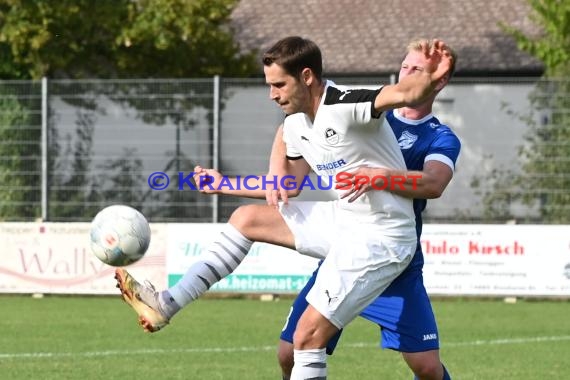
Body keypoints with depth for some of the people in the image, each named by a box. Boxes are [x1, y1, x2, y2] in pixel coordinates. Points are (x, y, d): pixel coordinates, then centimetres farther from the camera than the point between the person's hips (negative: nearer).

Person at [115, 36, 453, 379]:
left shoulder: (346, 108, -23)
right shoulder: (296, 125, 5)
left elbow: (406, 93, -40)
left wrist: (430, 79, -62)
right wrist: (226, 186, 22)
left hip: (380, 240, -9)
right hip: (344, 220, 9)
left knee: (308, 336, -12)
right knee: (247, 218, 13)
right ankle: (167, 305, 16)